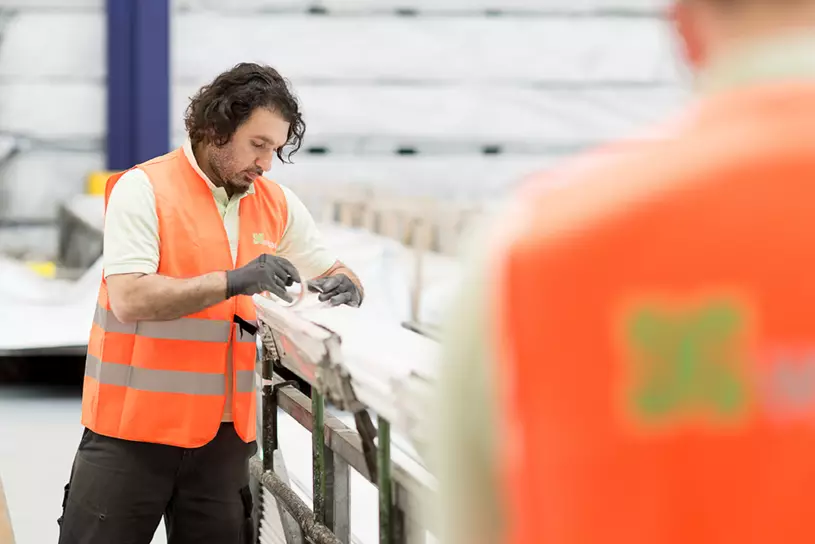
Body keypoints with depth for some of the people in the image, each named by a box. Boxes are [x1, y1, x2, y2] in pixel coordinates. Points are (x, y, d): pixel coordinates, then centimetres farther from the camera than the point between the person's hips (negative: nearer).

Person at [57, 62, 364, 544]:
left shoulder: (277, 205, 8)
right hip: (134, 429, -5)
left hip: (224, 433, 5)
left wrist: (344, 287, -10)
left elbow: (335, 273, 15)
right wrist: (233, 281, -26)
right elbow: (129, 299, -19)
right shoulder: (143, 190, -9)